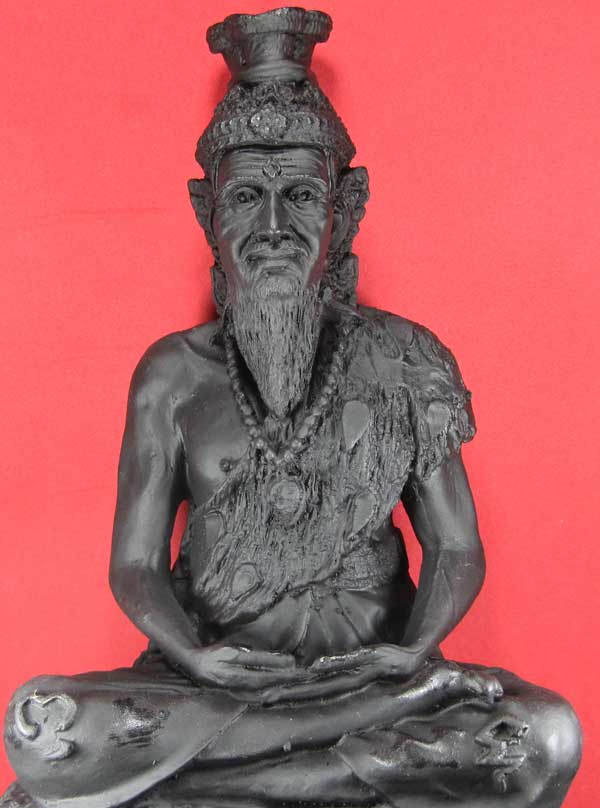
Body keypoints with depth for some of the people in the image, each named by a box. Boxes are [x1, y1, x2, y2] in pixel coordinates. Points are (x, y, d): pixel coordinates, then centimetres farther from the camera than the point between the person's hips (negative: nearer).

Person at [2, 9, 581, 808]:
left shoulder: (406, 360, 3)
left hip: (374, 669, 1)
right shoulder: (173, 374, 3)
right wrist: (193, 656, -15)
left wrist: (415, 648, -14)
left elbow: (458, 548, 5)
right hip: (210, 672, 0)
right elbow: (135, 566, 4)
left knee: (546, 735, -28)